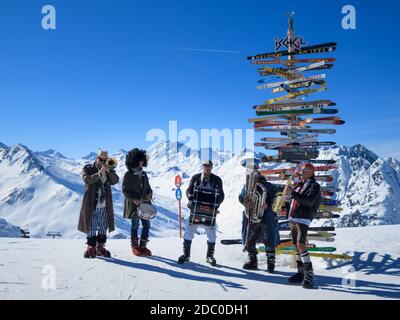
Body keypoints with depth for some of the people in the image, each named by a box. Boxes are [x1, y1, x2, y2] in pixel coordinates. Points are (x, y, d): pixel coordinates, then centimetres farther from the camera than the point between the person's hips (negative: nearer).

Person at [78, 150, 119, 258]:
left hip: (105, 206, 4)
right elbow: (87, 180, -17)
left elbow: (115, 180, -3)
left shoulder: (109, 171, 13)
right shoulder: (88, 168, 2)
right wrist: (99, 174, -26)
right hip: (91, 206, -4)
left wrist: (109, 171, -17)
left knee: (103, 228, 9)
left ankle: (100, 248, 19)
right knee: (91, 228, -1)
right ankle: (91, 248, 7)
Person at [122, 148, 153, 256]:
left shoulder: (143, 174, 13)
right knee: (135, 225, 3)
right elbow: (125, 191, -8)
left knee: (146, 225, 4)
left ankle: (142, 245, 17)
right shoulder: (128, 174, -5)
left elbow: (148, 187, 21)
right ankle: (134, 246, 17)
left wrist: (149, 194, -1)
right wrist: (135, 199, -17)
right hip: (134, 204, -5)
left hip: (145, 203, 5)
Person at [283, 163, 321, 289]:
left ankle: (309, 274, -15)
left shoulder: (314, 186, -4)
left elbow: (309, 201, -19)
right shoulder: (299, 185, 18)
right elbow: (289, 199, 24)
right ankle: (301, 272, 17)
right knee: (296, 246, 9)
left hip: (303, 219, -8)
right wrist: (285, 207, 5)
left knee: (301, 245, -18)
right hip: (292, 219, 8)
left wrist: (293, 194, -23)